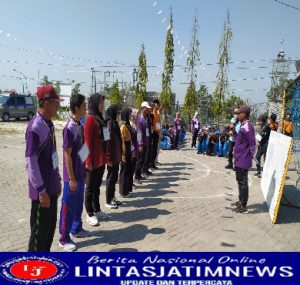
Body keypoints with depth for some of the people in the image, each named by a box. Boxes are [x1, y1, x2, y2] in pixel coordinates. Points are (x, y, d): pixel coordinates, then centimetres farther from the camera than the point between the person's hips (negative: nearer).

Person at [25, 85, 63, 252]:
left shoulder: (50, 124, 7)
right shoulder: (35, 127, -20)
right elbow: (31, 162, -21)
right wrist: (41, 190, -18)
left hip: (52, 186, 8)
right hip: (42, 190, -8)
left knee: (51, 226, 20)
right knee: (40, 230, 7)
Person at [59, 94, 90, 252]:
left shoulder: (80, 126, 6)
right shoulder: (70, 128, -21)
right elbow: (67, 155, -20)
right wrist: (71, 179, -18)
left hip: (80, 172, 9)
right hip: (72, 175, -9)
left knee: (79, 203, 21)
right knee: (68, 206, 4)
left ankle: (76, 229, 39)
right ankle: (64, 239, 19)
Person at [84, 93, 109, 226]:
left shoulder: (100, 118, 11)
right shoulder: (90, 119, -14)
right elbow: (87, 142, -17)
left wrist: (105, 157, 13)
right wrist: (89, 161, -17)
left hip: (101, 159, 8)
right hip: (93, 160, -8)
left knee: (97, 186, 17)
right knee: (90, 187, 5)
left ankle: (97, 210, 29)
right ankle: (90, 214, 17)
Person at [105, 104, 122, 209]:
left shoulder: (114, 123, 11)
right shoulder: (110, 123, -16)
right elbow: (108, 141, -20)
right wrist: (109, 158, -20)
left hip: (116, 156, 9)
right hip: (112, 157, -9)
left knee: (114, 177, 16)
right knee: (111, 178, 2)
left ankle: (112, 198, 29)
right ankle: (108, 201, 14)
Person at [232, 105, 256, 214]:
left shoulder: (248, 127, -20)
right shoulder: (243, 126, 11)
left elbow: (252, 145, -20)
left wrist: (250, 157, -13)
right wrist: (234, 132, 10)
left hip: (243, 160, -10)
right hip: (239, 159, 10)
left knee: (243, 182, -2)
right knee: (240, 180, 20)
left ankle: (243, 207, 8)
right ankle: (241, 201, 35)